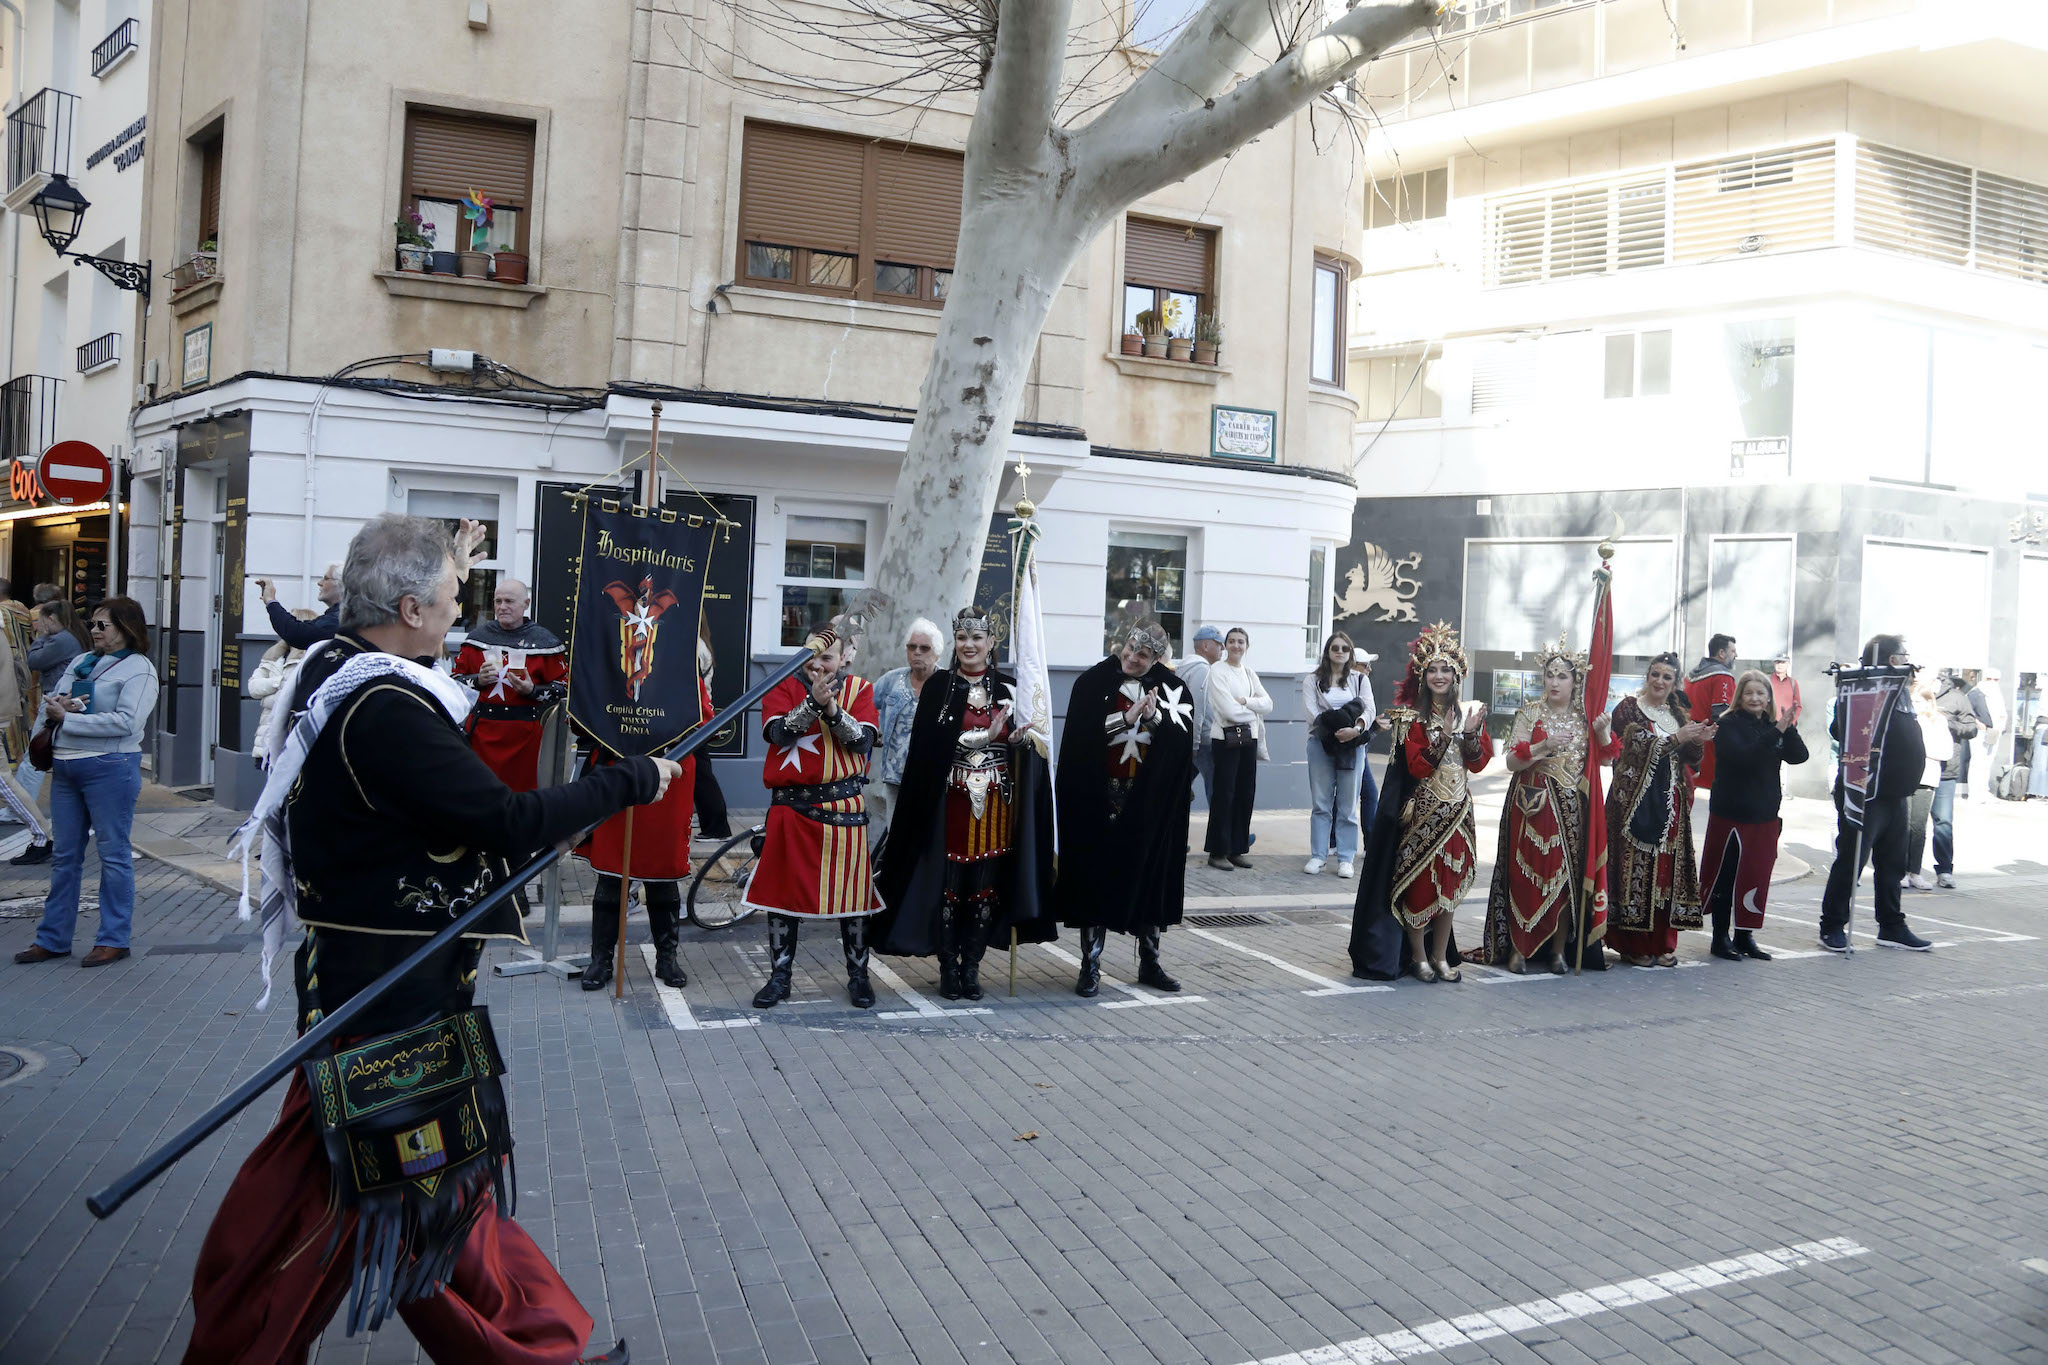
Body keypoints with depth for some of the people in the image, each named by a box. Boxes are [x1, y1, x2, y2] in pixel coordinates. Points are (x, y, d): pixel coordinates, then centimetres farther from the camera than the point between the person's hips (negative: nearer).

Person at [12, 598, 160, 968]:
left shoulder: (139, 669, -6)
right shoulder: (82, 662, 16)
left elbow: (126, 722, -18)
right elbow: (50, 704, 14)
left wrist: (66, 718, -15)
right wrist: (56, 706, -10)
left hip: (110, 768, -7)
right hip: (66, 767, 7)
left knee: (113, 852, 1)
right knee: (65, 856, 11)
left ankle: (113, 939, 9)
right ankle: (53, 938, 18)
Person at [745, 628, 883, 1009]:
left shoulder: (859, 690, 6)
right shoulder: (783, 687, 5)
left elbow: (863, 740, -8)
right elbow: (780, 732, -12)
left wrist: (833, 709, -21)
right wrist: (814, 701, -23)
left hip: (843, 806, 0)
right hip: (791, 805, 0)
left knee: (851, 889, 3)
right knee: (783, 889, 4)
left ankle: (858, 974, 18)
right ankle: (780, 976, 16)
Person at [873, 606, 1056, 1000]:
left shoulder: (1008, 687, 8)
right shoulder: (938, 686, 1)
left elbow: (1031, 743, 12)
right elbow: (923, 748, -6)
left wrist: (1024, 739, -11)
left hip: (995, 803, 2)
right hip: (948, 801, -2)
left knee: (985, 885, 5)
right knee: (947, 883, -1)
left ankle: (971, 967, 15)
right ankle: (948, 968, 11)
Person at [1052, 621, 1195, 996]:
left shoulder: (1171, 688, 5)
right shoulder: (1093, 683, -2)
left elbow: (1183, 739, -4)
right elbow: (1080, 736, -12)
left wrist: (1153, 717, -18)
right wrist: (1126, 718, -18)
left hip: (1150, 802, 2)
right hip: (1100, 799, -2)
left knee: (1151, 877, 7)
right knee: (1097, 878, 0)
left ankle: (1150, 963, 20)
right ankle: (1090, 965, 8)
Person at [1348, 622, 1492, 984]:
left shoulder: (1469, 711, 8)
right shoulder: (1411, 716, -4)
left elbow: (1479, 762, 5)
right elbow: (1418, 766, -13)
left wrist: (1470, 733, -12)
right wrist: (1444, 736, -24)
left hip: (1457, 810, 4)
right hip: (1422, 809, -4)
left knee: (1450, 883, 8)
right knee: (1420, 883, -2)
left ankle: (1441, 956, 18)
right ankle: (1418, 956, 10)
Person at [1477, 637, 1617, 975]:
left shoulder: (1585, 717, 9)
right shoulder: (1530, 714, 0)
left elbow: (1606, 759, 9)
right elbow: (1512, 762, -6)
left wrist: (1603, 731, -8)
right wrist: (1543, 747, -20)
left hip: (1573, 807, 3)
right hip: (1534, 805, -3)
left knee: (1568, 875, 1)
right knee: (1527, 874, -5)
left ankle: (1559, 949, 11)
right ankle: (1518, 948, 3)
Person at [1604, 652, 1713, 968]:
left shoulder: (1680, 714, 16)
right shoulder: (1628, 708, -2)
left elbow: (1693, 759, 13)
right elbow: (1639, 748, -15)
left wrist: (1698, 741, -7)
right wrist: (1677, 738, -20)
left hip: (1672, 804, 5)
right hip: (1636, 801, -5)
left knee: (1668, 869, 4)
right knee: (1636, 868, -6)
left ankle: (1663, 943, 12)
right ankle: (1634, 945, 0)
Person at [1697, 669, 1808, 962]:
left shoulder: (1773, 727, 10)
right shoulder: (1729, 725, -7)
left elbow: (1799, 756, -3)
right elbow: (1742, 756, -23)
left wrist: (1787, 728, -18)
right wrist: (1775, 733, -29)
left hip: (1765, 816, 5)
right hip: (1731, 814, -5)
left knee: (1757, 877, 9)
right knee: (1726, 877, -1)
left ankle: (1744, 936, 19)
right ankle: (1720, 938, 8)